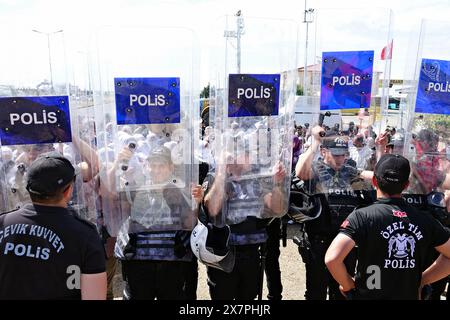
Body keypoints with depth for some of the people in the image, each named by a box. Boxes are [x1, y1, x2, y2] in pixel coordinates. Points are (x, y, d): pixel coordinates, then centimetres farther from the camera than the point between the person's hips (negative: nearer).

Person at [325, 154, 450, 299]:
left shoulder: (362, 216, -20)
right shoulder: (425, 219, -6)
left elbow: (332, 259, -28)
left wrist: (348, 286, -11)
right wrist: (420, 280, 7)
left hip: (367, 295, -3)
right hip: (410, 296, 4)